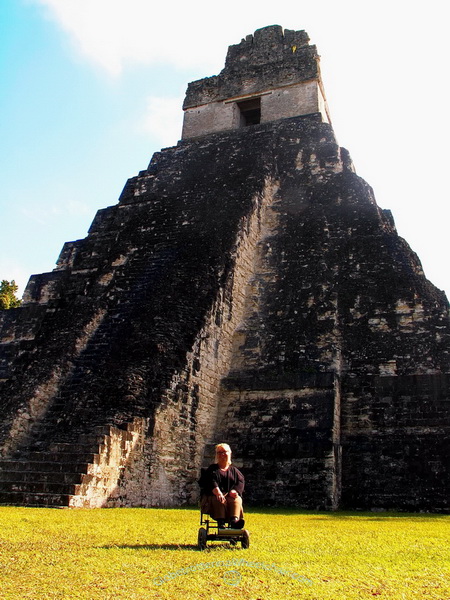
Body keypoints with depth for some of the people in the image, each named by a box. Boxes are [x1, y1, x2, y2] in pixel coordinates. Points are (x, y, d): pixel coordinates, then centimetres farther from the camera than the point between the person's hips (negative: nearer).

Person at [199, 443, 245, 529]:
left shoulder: (234, 470, 22)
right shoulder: (212, 469, 14)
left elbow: (241, 481, 4)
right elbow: (211, 482, -6)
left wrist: (234, 491, -19)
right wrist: (218, 493, -27)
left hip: (231, 495, 1)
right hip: (213, 496, -1)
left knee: (236, 500, -32)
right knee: (218, 500, -36)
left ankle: (234, 520, -55)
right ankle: (221, 521, -53)